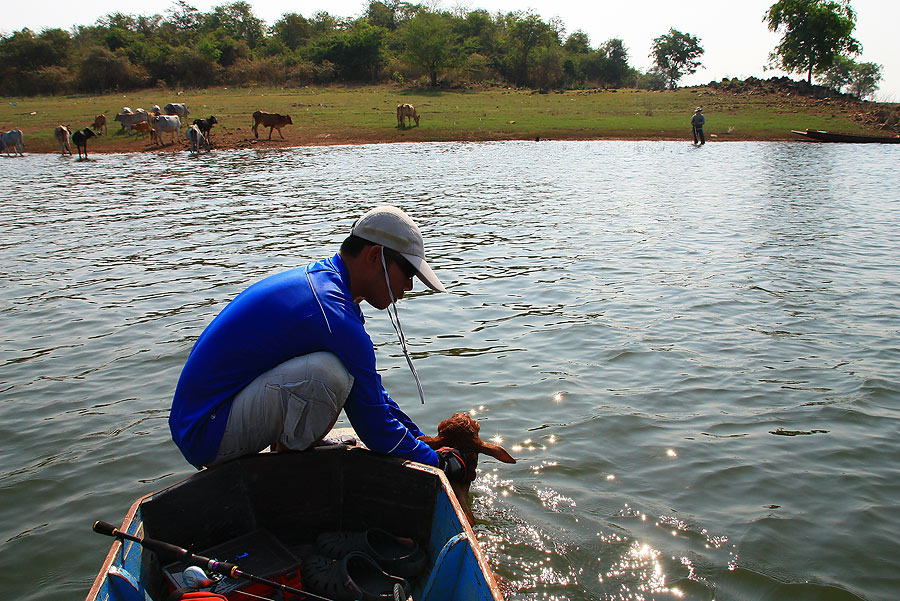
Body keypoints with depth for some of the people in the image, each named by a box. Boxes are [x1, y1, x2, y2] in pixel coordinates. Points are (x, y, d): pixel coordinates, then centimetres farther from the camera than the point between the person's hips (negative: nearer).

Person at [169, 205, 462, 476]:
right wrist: (438, 463, 0)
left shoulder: (317, 278, 8)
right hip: (205, 438, -10)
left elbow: (371, 391, 19)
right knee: (327, 371, -31)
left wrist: (424, 442, 20)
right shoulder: (336, 317, -24)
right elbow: (375, 429, -16)